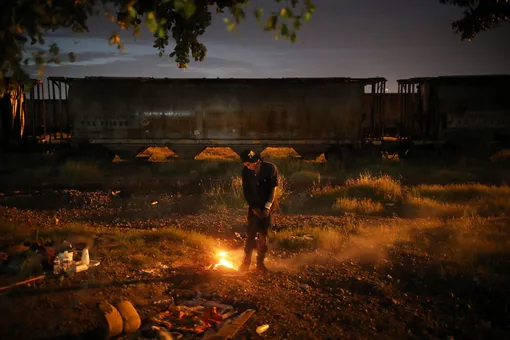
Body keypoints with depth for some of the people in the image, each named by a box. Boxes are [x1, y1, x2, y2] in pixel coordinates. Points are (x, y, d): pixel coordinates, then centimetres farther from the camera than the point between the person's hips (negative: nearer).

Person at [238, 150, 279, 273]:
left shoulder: (270, 168, -14)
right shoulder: (246, 171, -8)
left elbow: (273, 188, -11)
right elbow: (246, 191, -1)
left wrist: (267, 207, -15)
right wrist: (253, 207, -7)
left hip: (267, 207, -1)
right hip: (254, 206, 1)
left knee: (263, 235, 2)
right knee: (251, 233, -6)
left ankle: (260, 262, 14)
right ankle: (246, 262, 2)